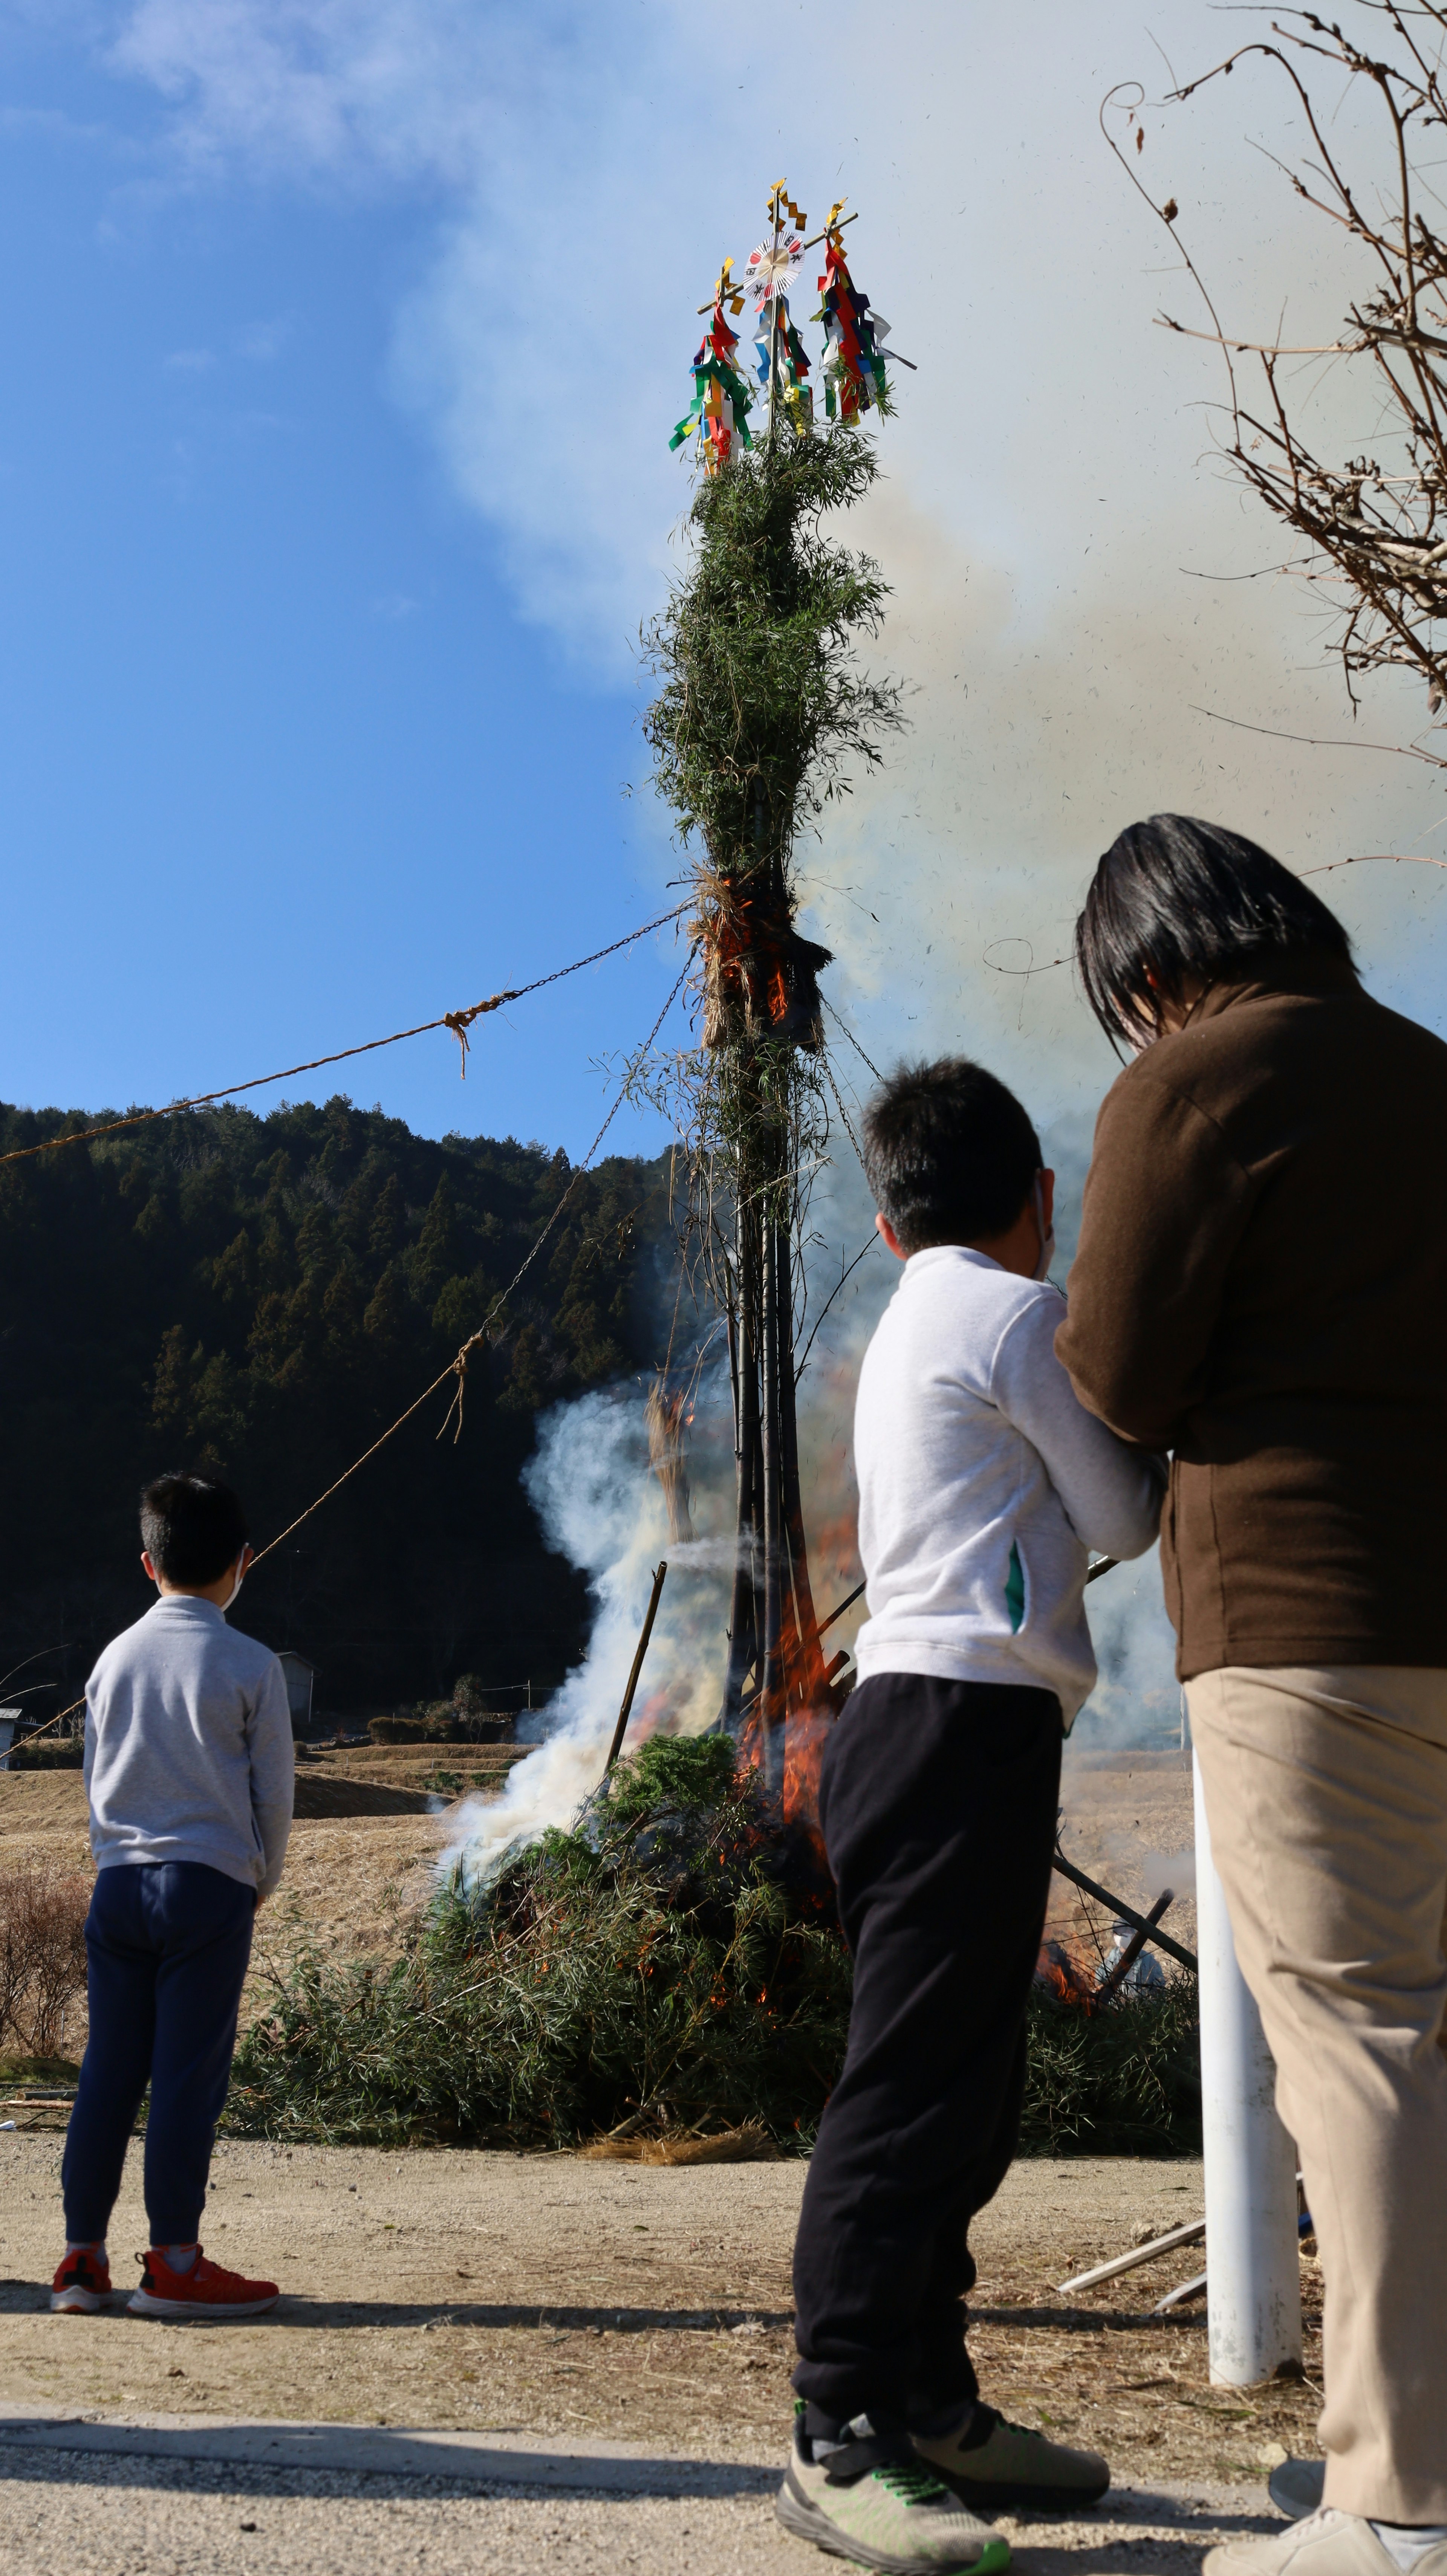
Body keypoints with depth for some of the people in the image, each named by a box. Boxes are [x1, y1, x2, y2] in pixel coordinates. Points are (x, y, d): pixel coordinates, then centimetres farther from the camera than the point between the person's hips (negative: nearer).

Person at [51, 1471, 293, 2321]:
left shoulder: (115, 1657, 7)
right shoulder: (251, 1666, -6)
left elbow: (97, 1780, 13)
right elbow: (275, 1790, -1)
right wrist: (263, 1882, 14)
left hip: (119, 1883, 5)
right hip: (211, 1884, -5)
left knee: (109, 2068, 9)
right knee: (190, 2073, 0)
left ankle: (83, 2256, 15)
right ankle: (174, 2264, 5)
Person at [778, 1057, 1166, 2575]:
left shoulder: (905, 1333, 23)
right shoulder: (1020, 1312, -5)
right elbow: (1123, 1520, -1)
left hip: (912, 1712, 10)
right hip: (968, 1718, -10)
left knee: (951, 2083, 12)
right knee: (914, 2081, -11)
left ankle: (929, 2405, 19)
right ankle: (842, 2443, -10)